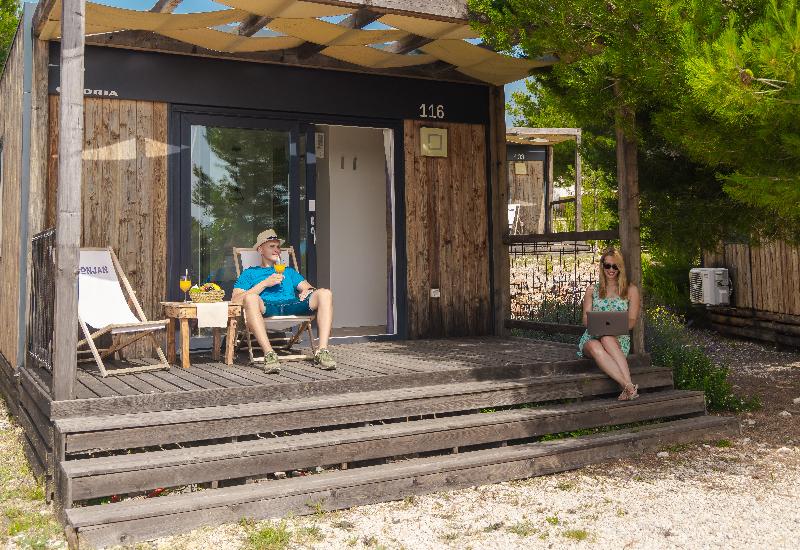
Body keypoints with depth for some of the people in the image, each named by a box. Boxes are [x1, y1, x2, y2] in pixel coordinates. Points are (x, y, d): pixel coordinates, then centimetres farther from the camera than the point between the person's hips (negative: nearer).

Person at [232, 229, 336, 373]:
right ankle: (269, 354, -43)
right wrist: (265, 283, 2)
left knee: (325, 294, -23)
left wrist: (308, 291, -2)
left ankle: (322, 351, -33)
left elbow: (307, 287, 23)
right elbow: (236, 299, 9)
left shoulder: (289, 271, 37)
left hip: (292, 305, 3)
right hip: (267, 308, -3)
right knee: (251, 298, -38)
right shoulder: (250, 273, 26)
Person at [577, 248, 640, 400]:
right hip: (592, 336, 1)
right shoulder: (592, 290, 18)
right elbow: (585, 319, 13)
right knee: (595, 347, -38)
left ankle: (628, 386, -50)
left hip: (619, 338, -1)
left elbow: (631, 321, 6)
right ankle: (628, 386, -51)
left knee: (606, 338, -39)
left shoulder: (631, 290, 13)